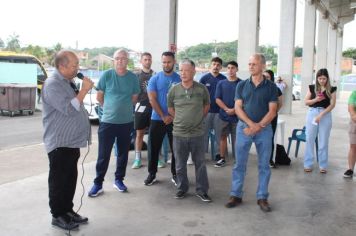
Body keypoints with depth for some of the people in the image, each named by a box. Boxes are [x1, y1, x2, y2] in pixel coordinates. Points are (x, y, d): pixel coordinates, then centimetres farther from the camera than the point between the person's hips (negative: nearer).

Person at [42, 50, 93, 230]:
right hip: (60, 143, -9)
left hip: (72, 141, 9)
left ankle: (67, 210, 29)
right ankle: (58, 215, 16)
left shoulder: (68, 82, 13)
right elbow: (69, 109, -26)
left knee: (70, 179, 16)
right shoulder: (53, 85, -18)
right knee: (59, 180, 3)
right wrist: (84, 90, -21)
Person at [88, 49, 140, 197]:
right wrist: (110, 108, 11)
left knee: (123, 153, 13)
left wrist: (123, 108, 11)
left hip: (126, 122, 3)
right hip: (107, 121, -2)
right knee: (103, 155, 2)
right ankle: (98, 183, 13)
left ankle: (119, 180, 28)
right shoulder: (106, 75, -6)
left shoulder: (133, 78, 0)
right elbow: (99, 97, 3)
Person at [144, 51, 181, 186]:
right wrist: (163, 116, -12)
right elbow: (152, 100, -5)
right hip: (157, 119, 0)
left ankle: (175, 174, 20)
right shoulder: (155, 79, 0)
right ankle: (152, 174, 18)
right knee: (153, 148, 5)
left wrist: (173, 116, -11)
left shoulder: (180, 79, 1)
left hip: (175, 120, 0)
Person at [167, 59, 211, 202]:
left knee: (200, 163, 8)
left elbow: (206, 106, 11)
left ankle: (202, 190, 21)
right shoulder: (174, 90, -3)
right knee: (180, 164, 11)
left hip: (197, 133, -1)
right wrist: (180, 120, 6)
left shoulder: (202, 89, -5)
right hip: (179, 134, 1)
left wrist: (199, 119, 8)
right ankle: (182, 188, 29)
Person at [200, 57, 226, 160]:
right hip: (206, 110, -1)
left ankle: (218, 153, 19)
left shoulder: (224, 79, 0)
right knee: (204, 132, 7)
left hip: (219, 110, 1)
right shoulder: (204, 78, -1)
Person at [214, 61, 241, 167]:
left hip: (237, 116, -2)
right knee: (222, 137, 10)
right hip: (223, 116, 3)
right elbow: (217, 99, -1)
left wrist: (235, 110, -16)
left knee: (237, 138, 3)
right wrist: (227, 109, -14)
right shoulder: (221, 83, 5)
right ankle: (222, 159, 21)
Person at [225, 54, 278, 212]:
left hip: (264, 129, 0)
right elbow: (238, 108, -2)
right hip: (243, 127, 1)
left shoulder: (271, 87, 1)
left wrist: (258, 126, -15)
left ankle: (262, 197, 16)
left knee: (264, 165, 5)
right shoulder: (242, 85, 4)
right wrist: (251, 124, -15)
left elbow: (272, 111, -4)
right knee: (239, 164, 5)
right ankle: (236, 195, 15)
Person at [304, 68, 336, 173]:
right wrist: (315, 99, -15)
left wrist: (321, 114, -14)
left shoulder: (331, 89, 3)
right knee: (309, 139, 2)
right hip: (312, 113, 1)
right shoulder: (312, 88, 5)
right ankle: (308, 164, 11)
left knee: (323, 141, 4)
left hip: (325, 115, -1)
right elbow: (306, 102, 5)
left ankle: (323, 165, 13)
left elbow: (332, 104, -4)